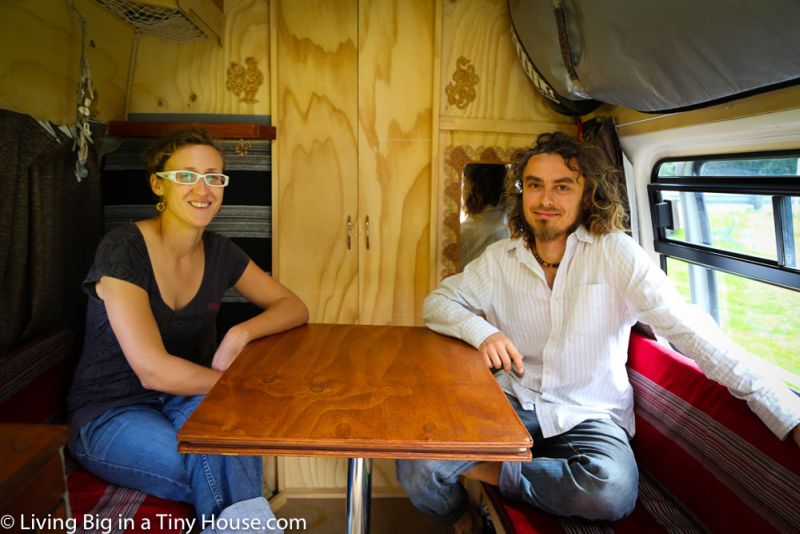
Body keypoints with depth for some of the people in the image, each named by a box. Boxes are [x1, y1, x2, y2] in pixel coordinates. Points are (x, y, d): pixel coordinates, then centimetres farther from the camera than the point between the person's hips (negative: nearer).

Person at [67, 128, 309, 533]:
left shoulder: (219, 252, -1)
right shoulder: (122, 250, -19)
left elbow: (294, 307, 3)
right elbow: (153, 370, -25)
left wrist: (242, 332, -17)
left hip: (186, 403, 5)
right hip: (110, 416, -5)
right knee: (230, 476, -31)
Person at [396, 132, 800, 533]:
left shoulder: (614, 252, -9)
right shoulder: (499, 258, 1)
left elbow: (688, 327, -16)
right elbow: (438, 302, 6)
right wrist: (481, 331, -17)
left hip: (589, 416, -1)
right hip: (511, 406, 2)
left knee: (612, 490, -34)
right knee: (416, 466, -20)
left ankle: (495, 471, -7)